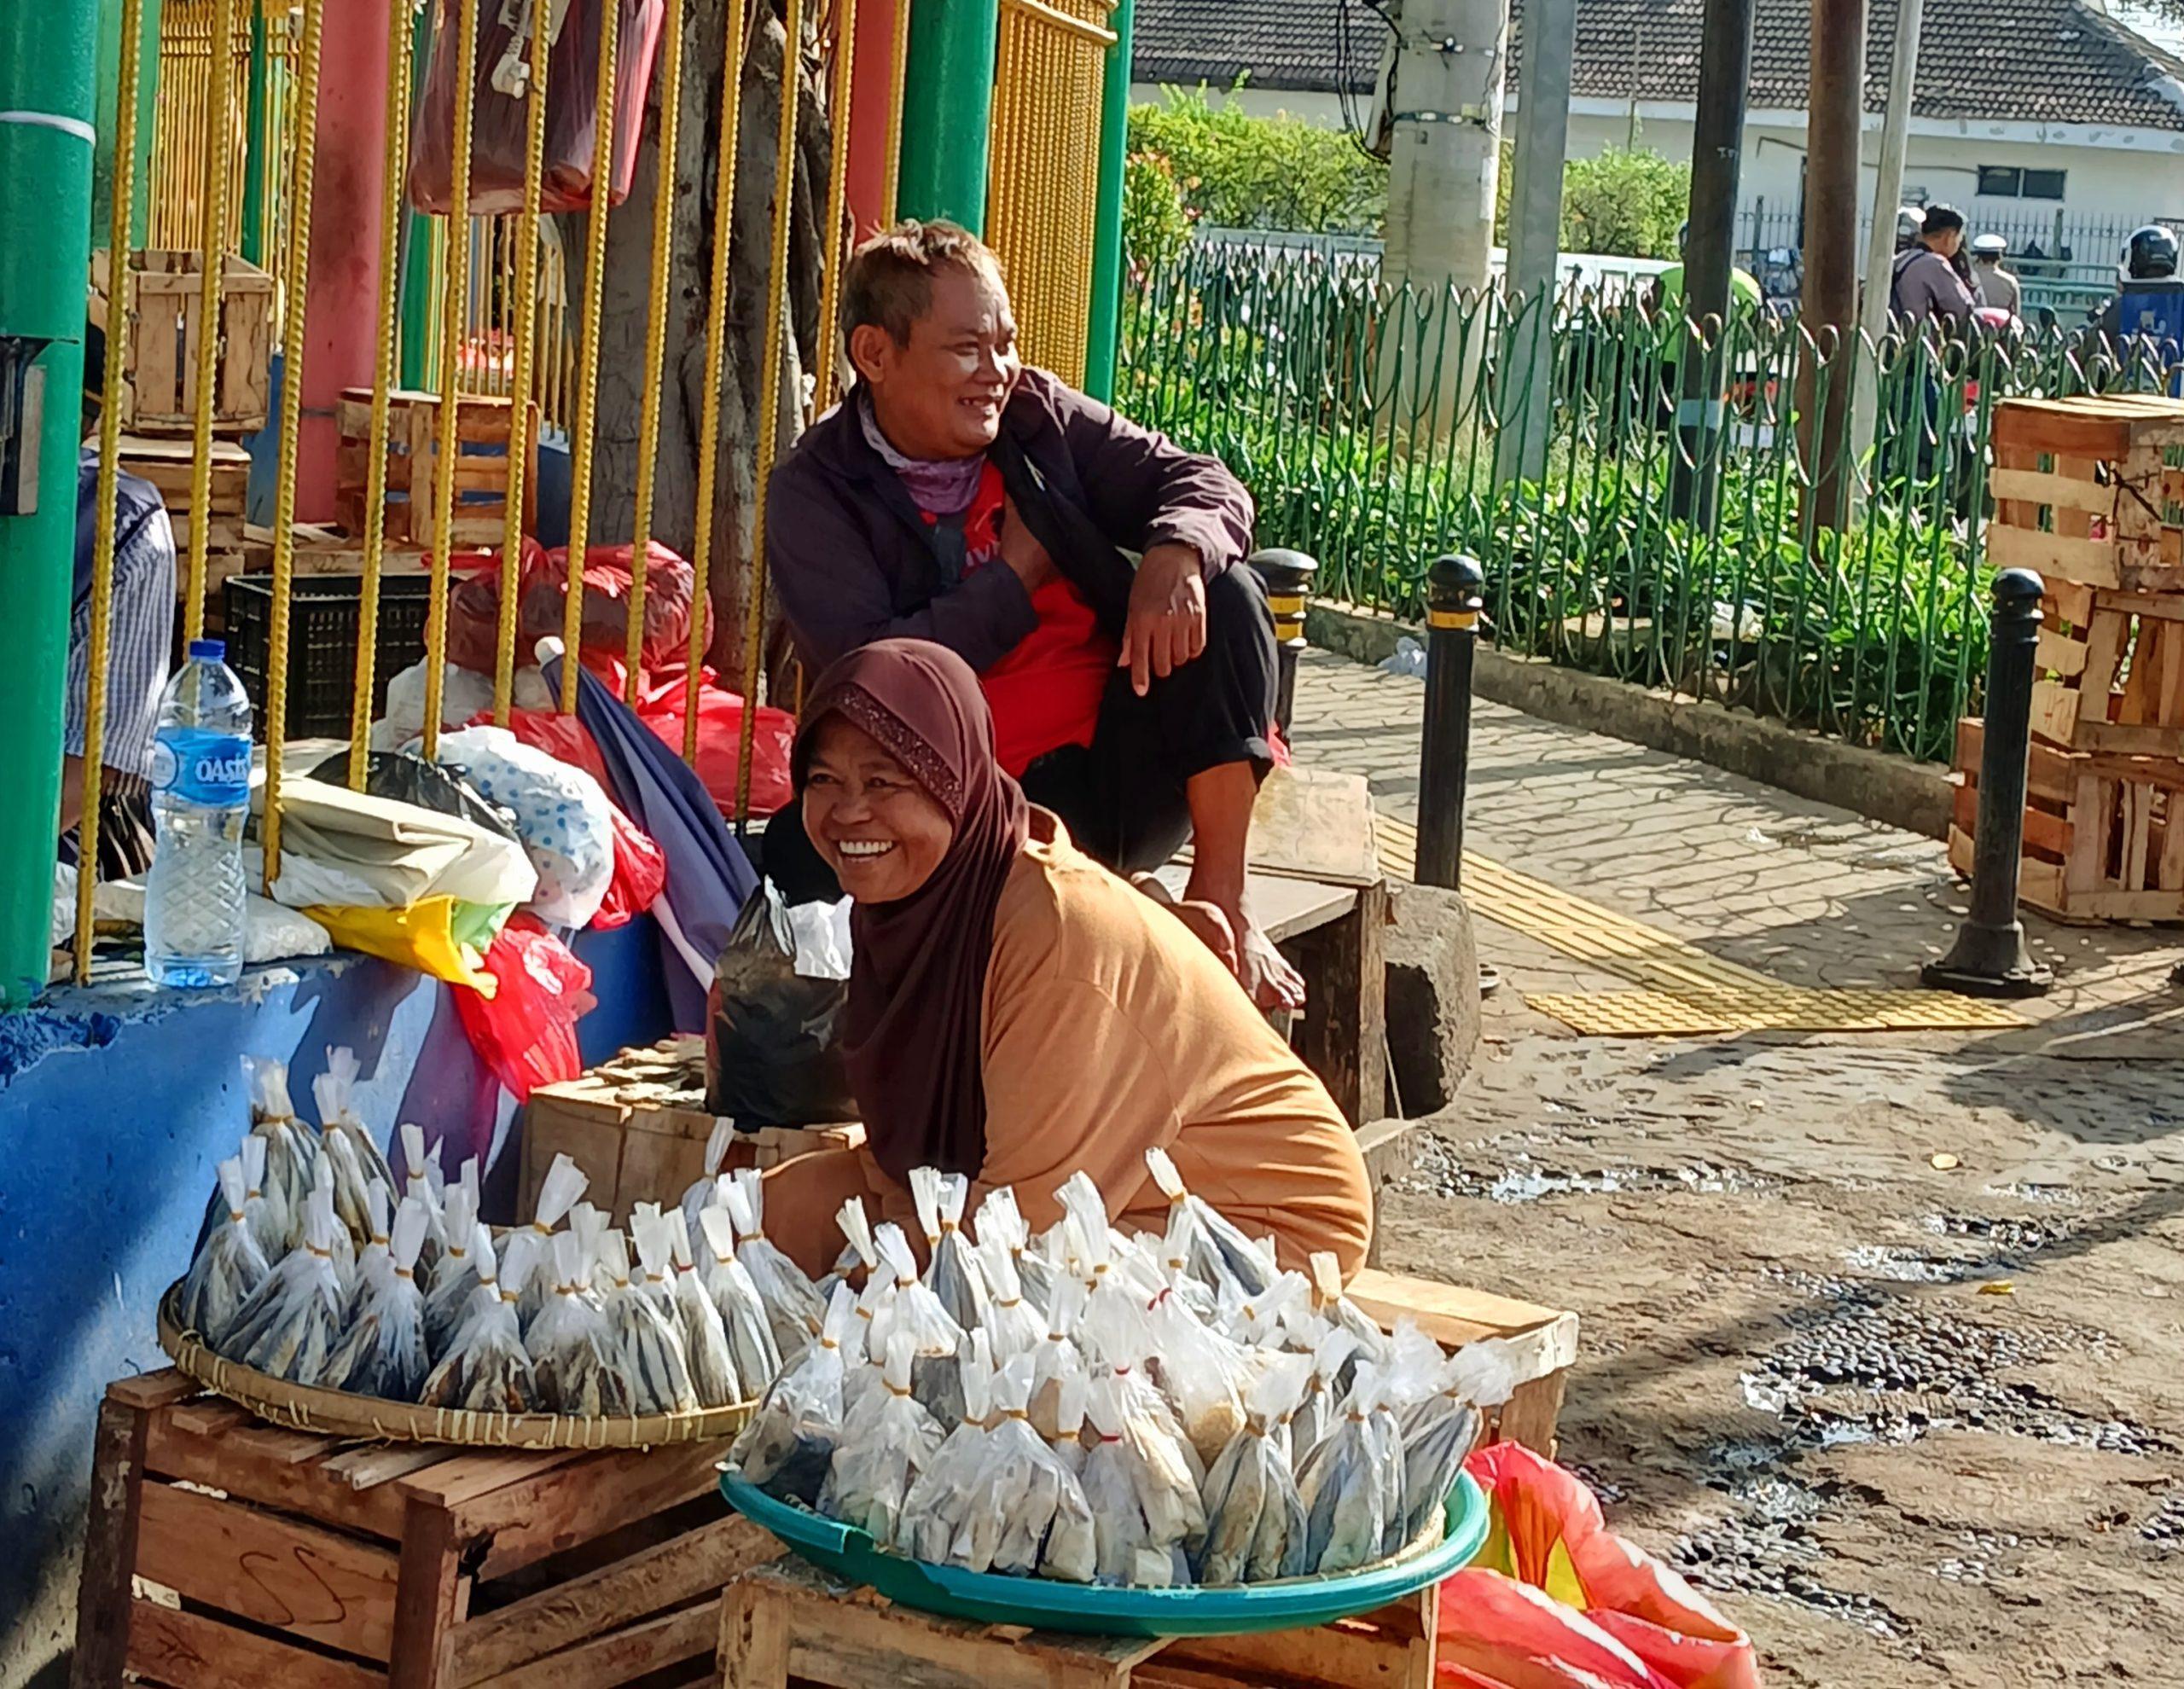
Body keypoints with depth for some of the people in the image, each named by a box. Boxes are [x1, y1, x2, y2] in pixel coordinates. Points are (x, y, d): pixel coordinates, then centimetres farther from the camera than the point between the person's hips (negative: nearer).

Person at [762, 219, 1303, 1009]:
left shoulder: (1038, 415, 6)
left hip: (1112, 775, 4)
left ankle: (1220, 905, -15)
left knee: (1222, 595, -18)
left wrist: (1175, 556, -21)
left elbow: (1204, 486, 3)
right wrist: (1017, 572, -11)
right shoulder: (814, 494, -5)